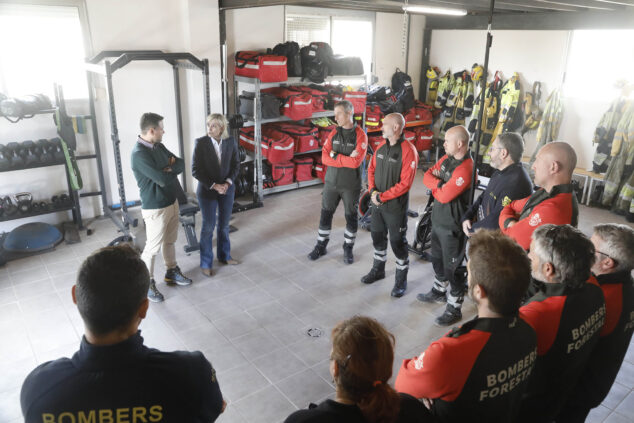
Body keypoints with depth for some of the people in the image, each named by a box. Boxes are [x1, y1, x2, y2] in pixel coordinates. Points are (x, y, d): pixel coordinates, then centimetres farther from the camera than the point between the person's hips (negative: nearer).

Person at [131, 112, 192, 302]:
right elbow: (162, 179, -28)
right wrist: (173, 169, -7)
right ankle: (147, 283, 19)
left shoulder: (159, 146, 5)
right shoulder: (139, 154, -24)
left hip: (172, 201, 9)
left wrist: (170, 167, -16)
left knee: (170, 241, 22)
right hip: (155, 208, -9)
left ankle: (172, 272, 39)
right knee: (153, 247, 3)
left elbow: (181, 164, 5)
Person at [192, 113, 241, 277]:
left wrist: (228, 182, -11)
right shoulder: (200, 143, -13)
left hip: (227, 189, 3)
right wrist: (214, 185, -18)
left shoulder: (230, 142, -4)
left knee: (224, 225, 16)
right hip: (207, 191, -3)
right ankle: (206, 264, 20)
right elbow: (196, 170, -12)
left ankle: (224, 256, 35)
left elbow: (236, 165, 4)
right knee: (208, 227, 6)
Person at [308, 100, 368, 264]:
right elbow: (324, 157, -6)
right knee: (326, 214, 10)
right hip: (331, 182, 4)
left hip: (350, 185, -4)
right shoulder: (334, 132, 3)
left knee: (351, 217, 8)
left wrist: (335, 156, -13)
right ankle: (321, 246, 26)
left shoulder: (360, 135, -11)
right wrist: (346, 160, -17)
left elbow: (356, 162, -21)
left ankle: (348, 248, 26)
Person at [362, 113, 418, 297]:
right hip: (377, 202, 7)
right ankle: (378, 269, 40)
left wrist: (382, 196, -18)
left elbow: (405, 183, -21)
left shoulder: (408, 151, -18)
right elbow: (371, 169, 11)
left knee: (397, 241, 4)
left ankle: (401, 279, 22)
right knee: (377, 236, 19)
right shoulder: (381, 148, 5)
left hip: (396, 205, -7)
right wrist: (372, 190, -6)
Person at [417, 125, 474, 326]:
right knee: (437, 258, 25)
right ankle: (439, 291, 46)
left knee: (452, 266, 3)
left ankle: (454, 308, 18)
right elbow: (427, 176, 3)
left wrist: (435, 185, -7)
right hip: (437, 219, 9)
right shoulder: (447, 158, 4)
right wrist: (440, 184, -17)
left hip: (452, 226, -9)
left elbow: (444, 196, -27)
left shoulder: (465, 169, -25)